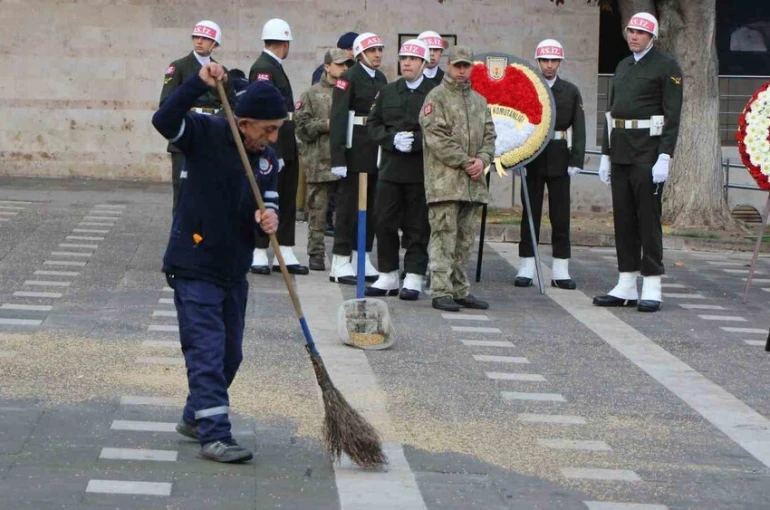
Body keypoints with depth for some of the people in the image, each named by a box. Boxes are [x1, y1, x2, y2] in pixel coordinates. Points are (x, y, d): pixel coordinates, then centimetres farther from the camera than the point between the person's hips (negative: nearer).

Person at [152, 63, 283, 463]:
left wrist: (267, 219, -20)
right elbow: (164, 121, -29)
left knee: (230, 354, 15)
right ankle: (214, 436, -11)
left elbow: (268, 206, 5)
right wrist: (200, 84, -40)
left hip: (234, 270, 7)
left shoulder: (267, 160, 5)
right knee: (207, 352, -11)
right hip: (194, 267, -7)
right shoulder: (206, 134, -12)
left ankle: (195, 418, 34)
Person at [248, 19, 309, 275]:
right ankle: (258, 255, 2)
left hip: (285, 147, 10)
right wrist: (273, 152, -23)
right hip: (272, 147, -10)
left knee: (287, 200, 11)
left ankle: (285, 254, 16)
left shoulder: (275, 68, 15)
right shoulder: (263, 68, -15)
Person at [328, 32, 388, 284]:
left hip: (377, 151, 7)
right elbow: (338, 118, -14)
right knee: (349, 205, -4)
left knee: (371, 206, 9)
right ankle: (341, 264, 0)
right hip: (355, 151, -7)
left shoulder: (381, 79, 14)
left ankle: (362, 260, 17)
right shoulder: (349, 78, -9)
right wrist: (338, 157, -21)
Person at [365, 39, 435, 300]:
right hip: (390, 168, 4)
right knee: (384, 222, 4)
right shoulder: (387, 92, 13)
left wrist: (415, 141, -17)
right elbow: (373, 124, 10)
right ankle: (388, 276, 15)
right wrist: (392, 139, -7)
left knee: (417, 226, 1)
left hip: (421, 171, -4)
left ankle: (413, 278, 8)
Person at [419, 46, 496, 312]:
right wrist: (464, 162, -13)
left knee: (465, 239, 10)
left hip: (473, 181, 7)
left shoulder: (479, 100, 18)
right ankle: (441, 292, -7)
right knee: (444, 236, -8)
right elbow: (436, 137, -12)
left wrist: (482, 160, -4)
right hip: (444, 180, -7)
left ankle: (460, 290, 17)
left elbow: (489, 135, 16)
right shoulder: (436, 97, -3)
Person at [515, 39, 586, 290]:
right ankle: (527, 268, 8)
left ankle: (561, 270, 6)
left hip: (559, 159, 1)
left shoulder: (571, 92, 7)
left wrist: (576, 161, -6)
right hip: (532, 158, -1)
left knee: (561, 214, 2)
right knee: (531, 212, 3)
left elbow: (578, 129, 4)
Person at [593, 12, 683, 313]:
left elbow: (673, 116, -11)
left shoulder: (666, 67, -5)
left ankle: (652, 288, -3)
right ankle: (626, 287, 12)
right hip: (620, 152, 7)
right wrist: (606, 155, 15)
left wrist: (664, 158, -19)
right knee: (623, 218, 7)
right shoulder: (623, 66, 17)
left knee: (648, 218, -6)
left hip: (648, 153, -7)